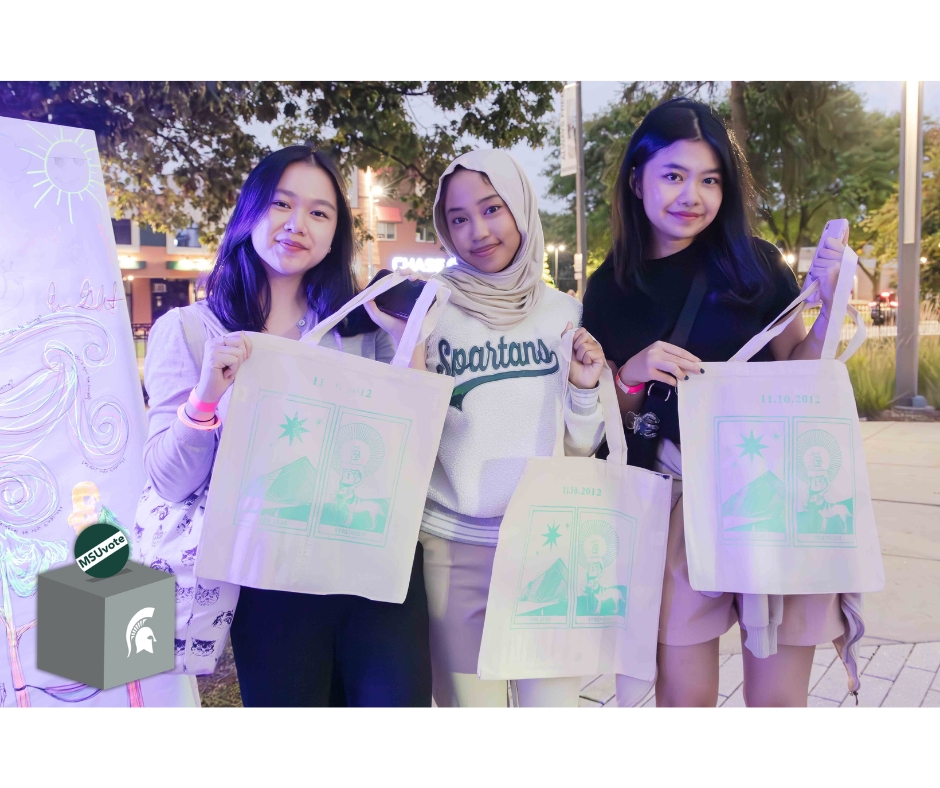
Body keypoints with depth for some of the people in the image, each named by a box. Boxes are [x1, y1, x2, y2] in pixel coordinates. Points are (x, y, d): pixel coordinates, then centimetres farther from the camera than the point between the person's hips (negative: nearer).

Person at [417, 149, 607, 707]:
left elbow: (580, 447, 7)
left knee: (555, 698, 5)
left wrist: (586, 388, -10)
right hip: (452, 542, -1)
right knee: (469, 702, 9)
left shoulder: (565, 312, 4)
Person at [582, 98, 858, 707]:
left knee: (778, 697, 7)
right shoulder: (609, 290, 4)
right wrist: (631, 377, -11)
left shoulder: (753, 263, 0)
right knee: (684, 696, 7)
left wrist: (829, 302, -9)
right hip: (678, 497, 1)